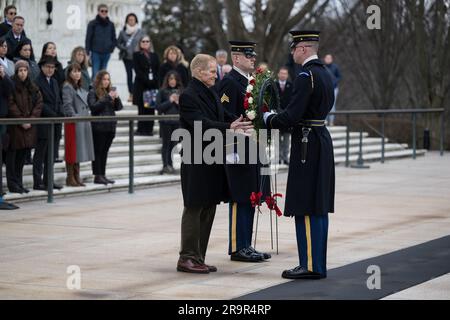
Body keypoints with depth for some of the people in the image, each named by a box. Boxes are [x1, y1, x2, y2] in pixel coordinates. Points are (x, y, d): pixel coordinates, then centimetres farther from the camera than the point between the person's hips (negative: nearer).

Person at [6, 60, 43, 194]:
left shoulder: (32, 87, 10)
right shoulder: (11, 86, -8)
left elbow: (39, 102, 6)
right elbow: (11, 105, -13)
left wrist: (31, 119, -7)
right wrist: (21, 121, -15)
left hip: (29, 126, 6)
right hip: (14, 126, -6)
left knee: (22, 156, 10)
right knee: (12, 155, -2)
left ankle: (19, 183, 17)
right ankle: (13, 184, 2)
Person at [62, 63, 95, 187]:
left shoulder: (80, 87, 17)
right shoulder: (67, 87, -8)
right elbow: (67, 105, -16)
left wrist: (87, 115, 13)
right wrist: (74, 116, -23)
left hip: (83, 123, 8)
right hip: (73, 122, -8)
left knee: (79, 150, 11)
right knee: (72, 150, -4)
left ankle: (77, 177, 17)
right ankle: (70, 178, 1)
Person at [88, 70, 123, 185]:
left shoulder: (110, 91, 12)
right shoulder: (93, 93, -4)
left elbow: (119, 107, 11)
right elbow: (93, 107, -16)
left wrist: (116, 98, -9)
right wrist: (107, 98, -19)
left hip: (110, 126, 5)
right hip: (98, 127, -5)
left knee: (105, 152, 9)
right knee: (97, 151, -1)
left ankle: (103, 175, 13)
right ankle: (97, 176, 1)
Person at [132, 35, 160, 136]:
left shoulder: (154, 56, 17)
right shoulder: (136, 55, 6)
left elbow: (158, 70, 10)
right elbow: (138, 70, -5)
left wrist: (155, 80, -8)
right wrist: (146, 80, -15)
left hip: (153, 85, 3)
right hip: (141, 85, -3)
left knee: (151, 108, -1)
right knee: (142, 108, -7)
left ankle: (149, 129, 1)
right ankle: (141, 130, -6)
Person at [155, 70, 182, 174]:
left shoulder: (181, 91, 5)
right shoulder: (162, 91, -1)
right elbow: (158, 107, -5)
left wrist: (178, 102, -10)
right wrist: (170, 101, -11)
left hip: (177, 122, 3)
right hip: (165, 121, -3)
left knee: (173, 144, 5)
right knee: (166, 144, -3)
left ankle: (170, 165, 12)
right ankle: (166, 165, -3)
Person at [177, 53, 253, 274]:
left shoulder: (211, 94, 14)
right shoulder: (188, 96, -13)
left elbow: (224, 116, 12)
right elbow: (202, 124, -23)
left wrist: (243, 123, -5)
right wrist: (230, 128, -31)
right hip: (196, 162, -9)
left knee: (208, 210, 11)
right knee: (194, 209, -3)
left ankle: (198, 258, 17)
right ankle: (187, 258, 3)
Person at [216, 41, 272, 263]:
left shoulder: (251, 82, 17)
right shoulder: (229, 83, -12)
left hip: (253, 150, 9)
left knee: (249, 199, 11)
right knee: (240, 199, -4)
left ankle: (245, 246, 17)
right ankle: (237, 248, 1)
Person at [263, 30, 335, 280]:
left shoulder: (306, 76, -17)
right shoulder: (325, 74, 13)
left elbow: (291, 116, -22)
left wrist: (269, 120, -3)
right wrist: (277, 118, 12)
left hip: (307, 146, -10)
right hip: (322, 140, 10)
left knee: (305, 208, -5)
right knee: (318, 207, 11)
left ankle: (310, 265, -3)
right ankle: (318, 264, 16)